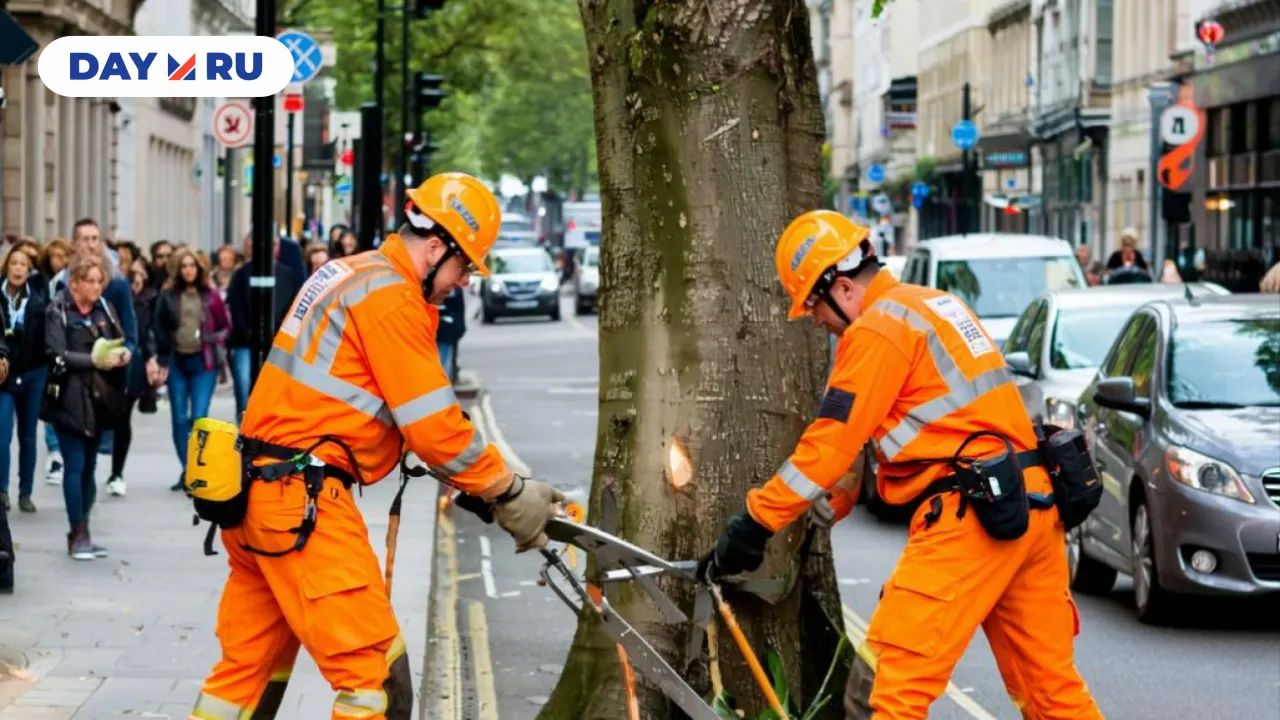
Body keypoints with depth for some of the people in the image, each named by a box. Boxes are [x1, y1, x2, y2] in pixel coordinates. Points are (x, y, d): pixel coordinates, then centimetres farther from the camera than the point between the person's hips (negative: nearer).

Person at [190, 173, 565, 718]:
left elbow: (410, 412, 21)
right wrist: (507, 491, -6)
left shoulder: (350, 274, 19)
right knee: (376, 674, -10)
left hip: (256, 489, 11)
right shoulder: (391, 296, -13)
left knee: (249, 664, 17)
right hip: (303, 500, -11)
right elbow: (433, 424, -16)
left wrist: (478, 481, 15)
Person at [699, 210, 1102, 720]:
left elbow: (832, 443, -9)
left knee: (894, 676, -11)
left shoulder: (877, 328, -6)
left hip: (971, 511, -10)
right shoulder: (937, 306, 23)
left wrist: (755, 524, -5)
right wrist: (825, 510, 27)